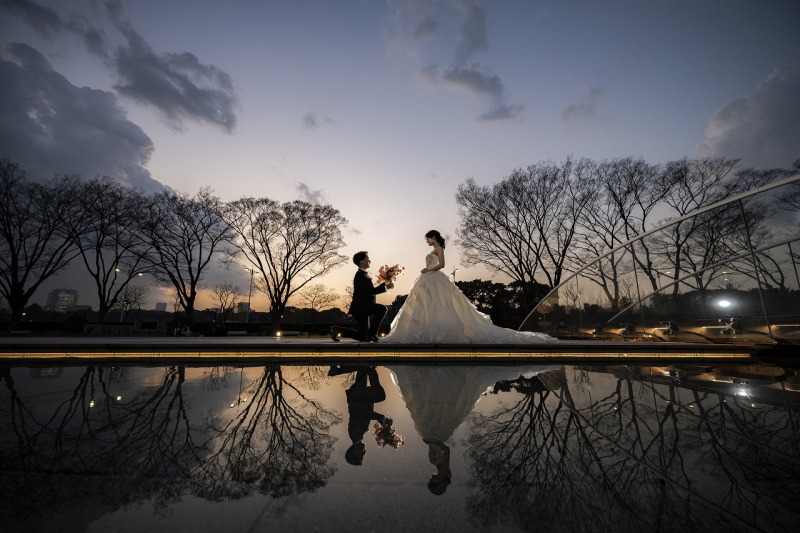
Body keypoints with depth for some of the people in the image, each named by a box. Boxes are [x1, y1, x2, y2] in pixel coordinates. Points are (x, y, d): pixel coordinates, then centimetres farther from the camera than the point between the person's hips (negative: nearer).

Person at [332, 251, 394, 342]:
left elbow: (370, 291, 17)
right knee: (382, 309, -24)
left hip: (362, 308, 10)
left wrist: (384, 284, 12)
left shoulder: (363, 274, 17)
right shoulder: (360, 275, -14)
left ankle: (337, 330, 17)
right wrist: (386, 287, -19)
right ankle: (371, 334, -13)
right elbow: (370, 291, -23)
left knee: (362, 337, 13)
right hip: (360, 307, -10)